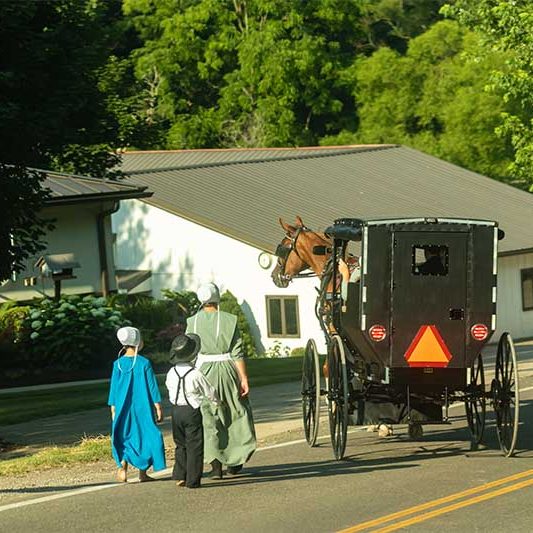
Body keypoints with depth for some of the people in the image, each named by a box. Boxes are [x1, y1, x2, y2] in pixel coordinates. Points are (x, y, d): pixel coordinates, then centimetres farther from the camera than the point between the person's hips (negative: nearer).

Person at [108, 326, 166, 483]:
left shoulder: (118, 364, -3)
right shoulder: (144, 363, -9)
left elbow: (114, 387, 1)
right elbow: (152, 386, -5)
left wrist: (113, 408, 10)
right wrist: (158, 406, 2)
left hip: (123, 407, 2)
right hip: (143, 407, -2)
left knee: (123, 436, 10)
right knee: (144, 435, 9)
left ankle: (123, 465, -10)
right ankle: (142, 472, 10)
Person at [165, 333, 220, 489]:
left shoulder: (171, 373, -2)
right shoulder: (196, 374, -15)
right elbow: (209, 392, -4)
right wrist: (217, 402, 16)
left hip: (176, 411, 5)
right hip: (192, 412, -5)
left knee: (180, 445, 18)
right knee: (194, 446, 2)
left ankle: (179, 476, 15)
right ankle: (192, 480, 1)